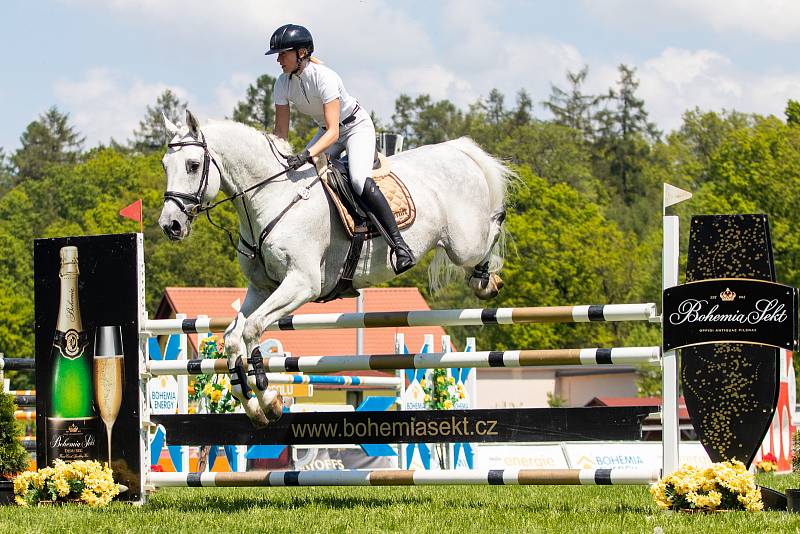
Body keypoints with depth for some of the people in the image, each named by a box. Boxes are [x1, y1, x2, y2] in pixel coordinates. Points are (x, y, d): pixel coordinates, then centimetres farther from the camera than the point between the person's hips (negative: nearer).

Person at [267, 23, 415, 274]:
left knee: (360, 180, -29)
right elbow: (281, 132, -5)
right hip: (328, 130, 7)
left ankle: (399, 243, -26)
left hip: (357, 126, -7)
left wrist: (307, 155, -51)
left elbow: (333, 132, -37)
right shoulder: (283, 83, -12)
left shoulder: (324, 77, -32)